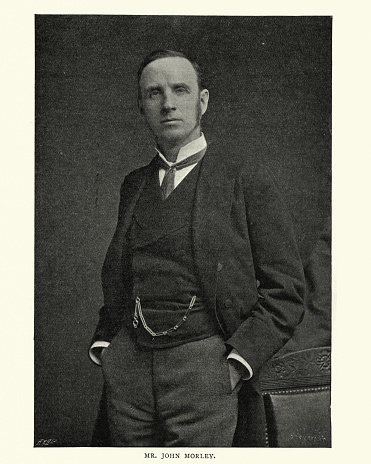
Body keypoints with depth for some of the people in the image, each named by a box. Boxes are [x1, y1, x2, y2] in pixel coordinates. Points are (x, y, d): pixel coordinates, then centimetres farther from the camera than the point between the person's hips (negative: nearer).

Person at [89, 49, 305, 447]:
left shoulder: (243, 175, -1)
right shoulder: (134, 184, 13)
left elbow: (285, 288, -3)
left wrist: (237, 363, -11)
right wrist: (103, 344, 9)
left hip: (205, 361, -4)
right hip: (128, 364, 4)